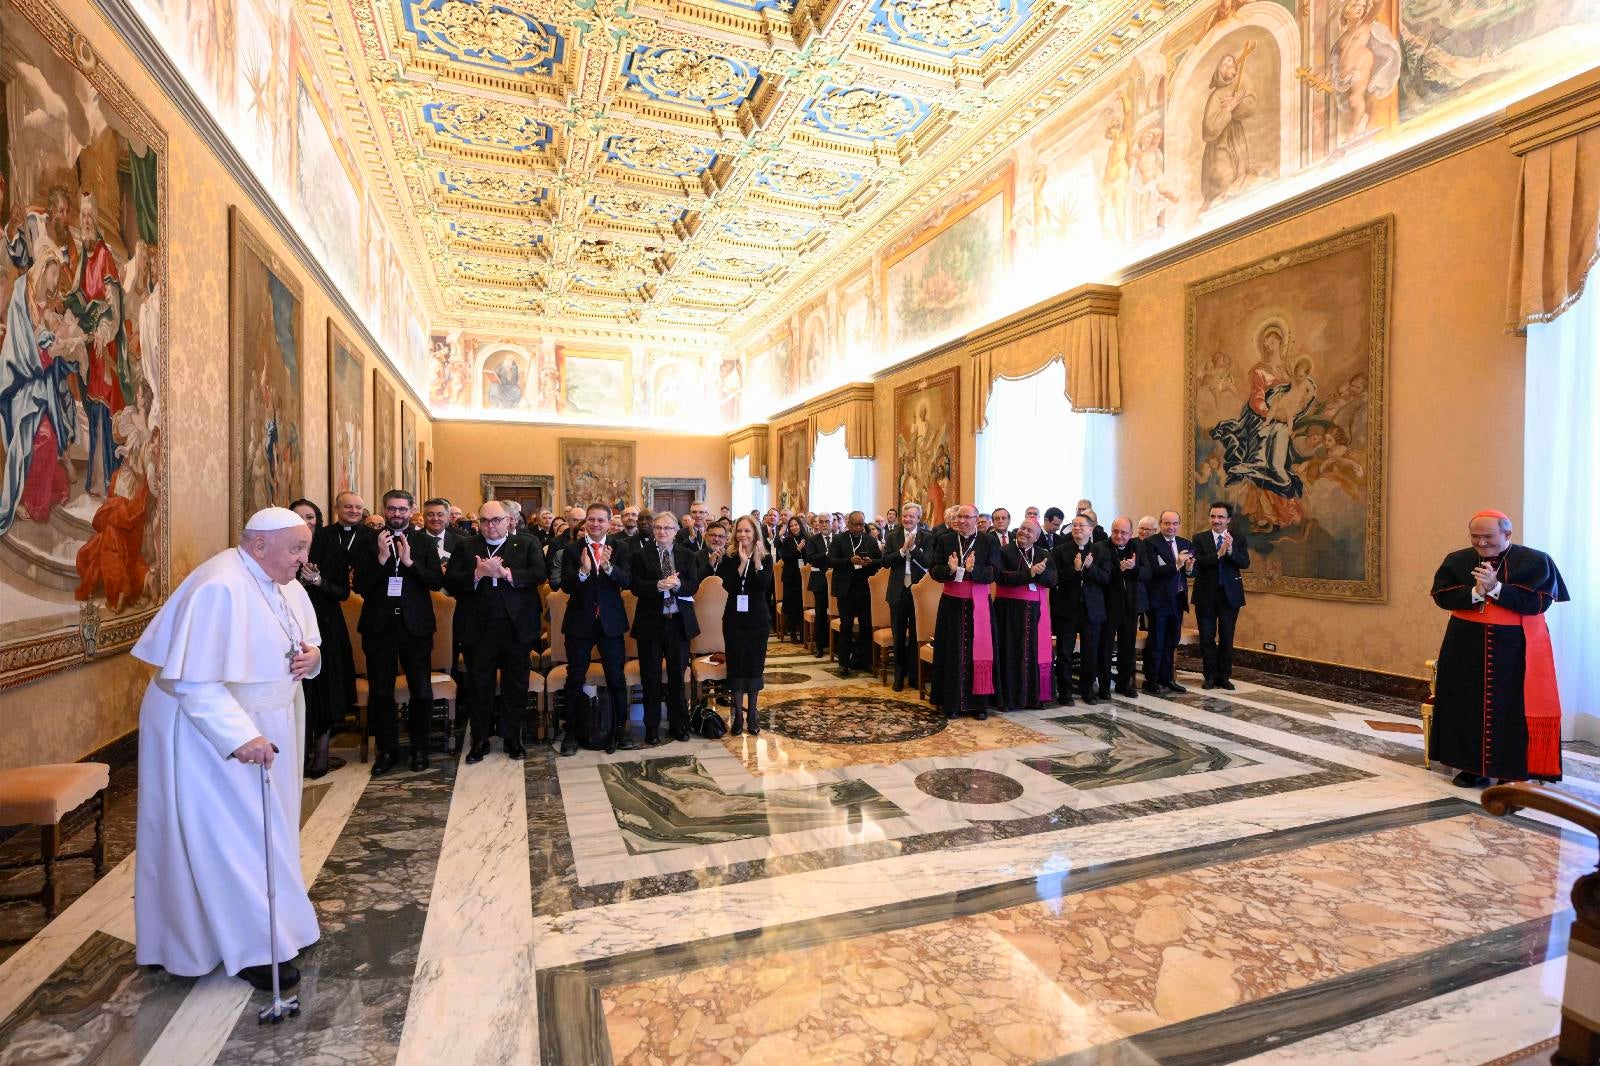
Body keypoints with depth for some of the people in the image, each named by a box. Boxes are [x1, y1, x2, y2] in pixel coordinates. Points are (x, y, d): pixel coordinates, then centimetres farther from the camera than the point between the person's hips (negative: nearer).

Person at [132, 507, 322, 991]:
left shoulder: (285, 584, 1)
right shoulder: (219, 588, -26)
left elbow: (297, 646, 13)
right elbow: (195, 680, -28)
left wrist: (311, 656, -11)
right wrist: (239, 737, -34)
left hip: (265, 723, 8)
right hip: (209, 730, -8)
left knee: (265, 828, 18)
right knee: (233, 835, 3)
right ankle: (255, 948, 16)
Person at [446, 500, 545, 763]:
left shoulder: (528, 544, 3)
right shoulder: (465, 547, 6)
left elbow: (539, 574, -11)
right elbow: (450, 581, -3)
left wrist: (506, 573, -20)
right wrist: (477, 574, -18)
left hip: (516, 628, -1)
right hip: (478, 630, 1)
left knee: (516, 687, 10)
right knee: (479, 687, 10)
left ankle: (513, 739, 25)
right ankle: (480, 741, 25)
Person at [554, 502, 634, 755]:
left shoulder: (620, 548, -1)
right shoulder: (572, 549, -3)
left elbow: (627, 581, -13)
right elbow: (566, 586, -11)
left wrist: (608, 566, -31)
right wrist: (583, 571, -30)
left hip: (611, 621, 1)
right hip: (580, 621, 0)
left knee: (617, 678, 8)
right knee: (575, 679, 9)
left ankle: (620, 729, 22)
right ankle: (571, 732, 23)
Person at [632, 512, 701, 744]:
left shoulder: (687, 555, 6)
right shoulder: (641, 555, 1)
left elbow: (693, 585, -3)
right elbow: (636, 587, -8)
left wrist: (677, 584, -23)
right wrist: (659, 585, -24)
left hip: (679, 622, 2)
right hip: (650, 622, -1)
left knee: (677, 676, 11)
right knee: (651, 677, 6)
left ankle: (678, 725, 24)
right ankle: (652, 727, 19)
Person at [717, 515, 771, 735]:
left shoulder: (765, 559, 0)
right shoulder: (729, 559, 0)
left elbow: (764, 585, -16)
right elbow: (729, 586, -15)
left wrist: (756, 560, -22)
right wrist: (743, 562, -19)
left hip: (757, 619, 0)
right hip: (734, 618, 0)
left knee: (755, 664, 7)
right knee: (736, 665, 3)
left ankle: (752, 712, 20)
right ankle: (738, 714, 12)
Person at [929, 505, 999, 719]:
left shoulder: (989, 542, 1)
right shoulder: (945, 541, 4)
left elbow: (994, 573, -8)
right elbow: (934, 571, -1)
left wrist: (973, 569, -25)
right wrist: (950, 569, -21)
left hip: (978, 605, -1)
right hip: (952, 604, 1)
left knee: (978, 652, 2)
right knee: (952, 653, 6)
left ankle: (979, 703, 13)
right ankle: (951, 703, 14)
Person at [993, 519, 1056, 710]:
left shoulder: (1044, 555, 10)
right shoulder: (1005, 551, -2)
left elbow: (1052, 579, -2)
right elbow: (1001, 577, -16)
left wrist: (1039, 573, -21)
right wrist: (1029, 573, -21)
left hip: (1036, 610, 4)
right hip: (1010, 609, -3)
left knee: (1035, 651, 5)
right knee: (1011, 652, -1)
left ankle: (1034, 695, 16)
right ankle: (1009, 697, 7)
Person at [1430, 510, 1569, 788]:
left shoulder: (1536, 561, -3)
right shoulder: (1456, 561, 4)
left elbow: (1539, 602, -12)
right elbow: (1441, 595, -4)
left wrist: (1496, 588, -22)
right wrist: (1475, 592, -20)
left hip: (1516, 648, -2)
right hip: (1467, 647, 2)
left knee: (1515, 709, 1)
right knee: (1468, 707, 6)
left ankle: (1516, 771, 12)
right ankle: (1472, 767, 16)